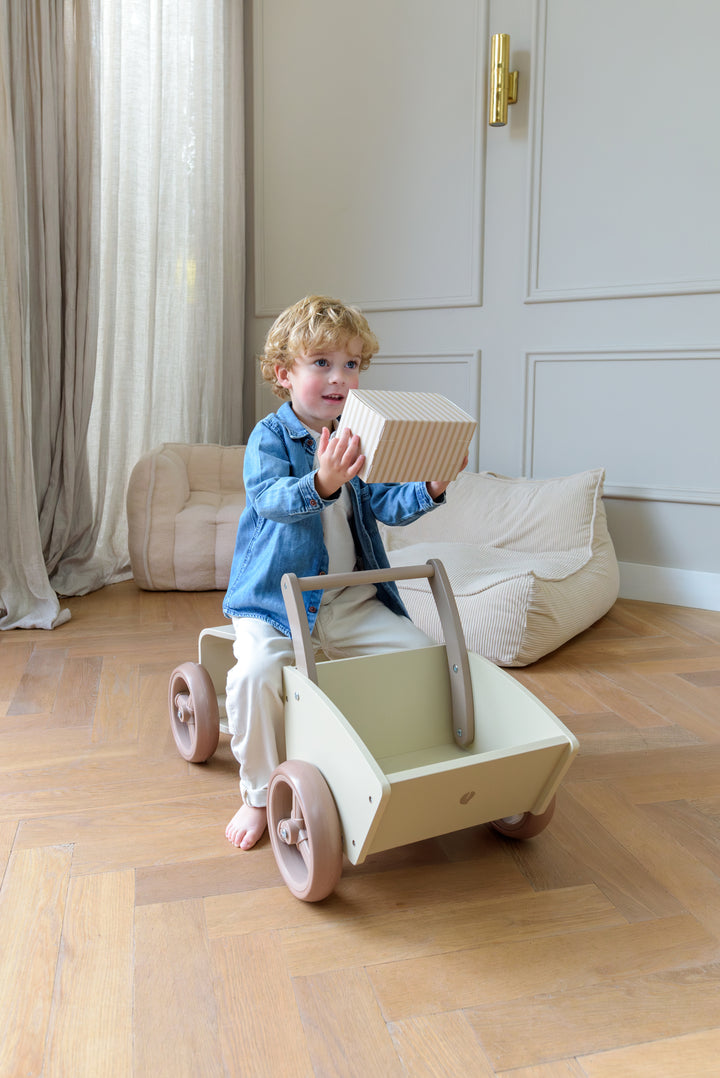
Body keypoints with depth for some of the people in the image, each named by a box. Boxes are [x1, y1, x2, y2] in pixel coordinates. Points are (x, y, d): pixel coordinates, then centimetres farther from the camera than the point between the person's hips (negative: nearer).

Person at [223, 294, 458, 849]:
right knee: (256, 673, -30)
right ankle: (260, 795, -4)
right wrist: (321, 483, -49)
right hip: (274, 600, -4)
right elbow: (269, 498, -27)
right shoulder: (270, 437, -8)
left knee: (425, 652, -7)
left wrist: (431, 486, -20)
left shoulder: (359, 441, 7)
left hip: (351, 600, 5)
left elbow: (388, 506, 0)